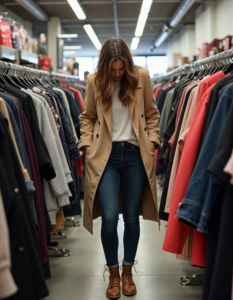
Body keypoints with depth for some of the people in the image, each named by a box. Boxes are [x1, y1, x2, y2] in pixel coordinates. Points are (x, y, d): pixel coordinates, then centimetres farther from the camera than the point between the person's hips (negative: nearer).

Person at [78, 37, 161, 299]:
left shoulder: (142, 76, 1)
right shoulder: (94, 81, 1)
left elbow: (152, 114, 10)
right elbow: (87, 118, 11)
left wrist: (152, 140, 1)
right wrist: (87, 144, -1)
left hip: (135, 155, 1)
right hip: (106, 155, 0)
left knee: (132, 216, 8)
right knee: (109, 217, -8)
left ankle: (128, 271, 28)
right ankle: (113, 273, 15)